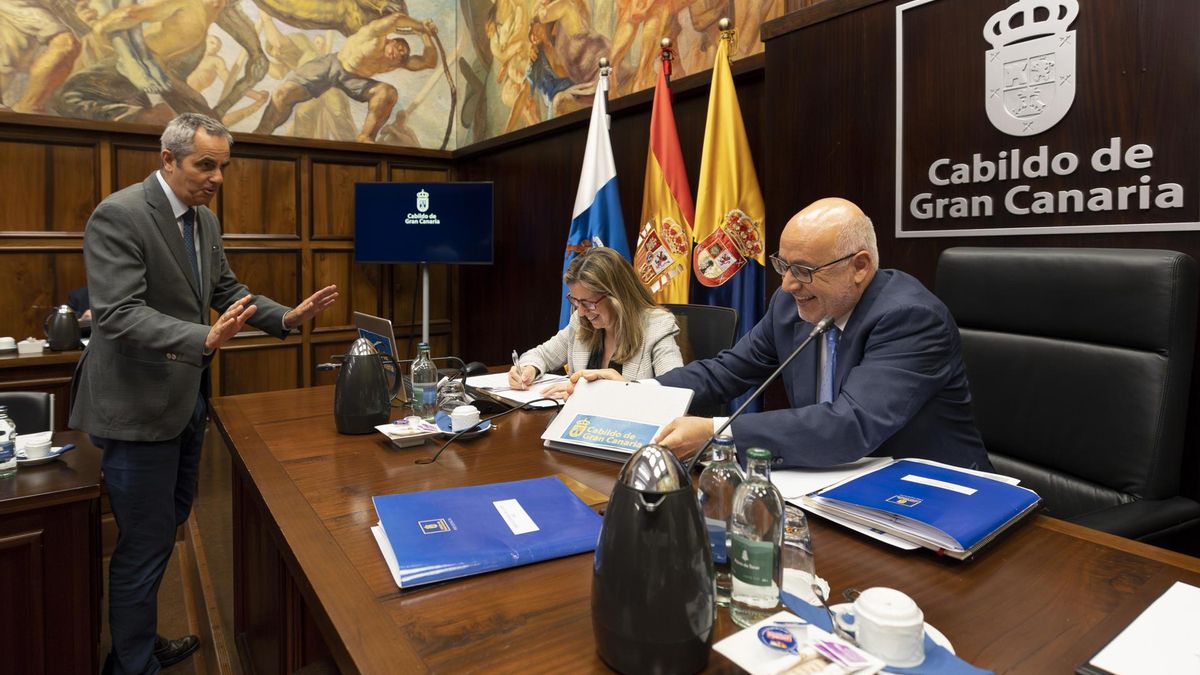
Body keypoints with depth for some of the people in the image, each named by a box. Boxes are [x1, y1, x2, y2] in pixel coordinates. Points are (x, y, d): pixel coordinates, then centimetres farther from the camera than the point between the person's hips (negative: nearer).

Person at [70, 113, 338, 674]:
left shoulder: (205, 220, 8)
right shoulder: (119, 215, -18)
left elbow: (226, 290, 14)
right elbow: (119, 314, -25)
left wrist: (287, 317, -1)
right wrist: (206, 340, -39)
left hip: (185, 397, 9)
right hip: (138, 404, -9)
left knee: (168, 523, 21)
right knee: (146, 542, 3)